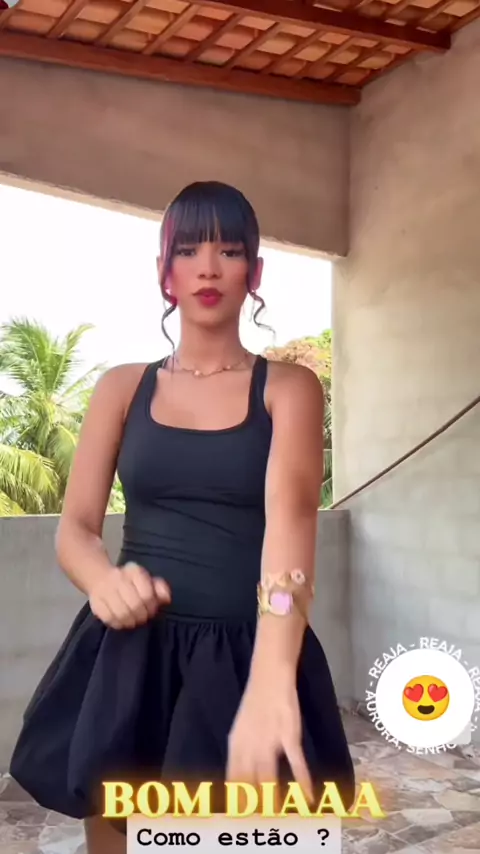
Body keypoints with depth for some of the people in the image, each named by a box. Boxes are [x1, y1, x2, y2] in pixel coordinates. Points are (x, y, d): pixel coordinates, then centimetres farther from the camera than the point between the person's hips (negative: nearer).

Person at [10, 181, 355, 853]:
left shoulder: (289, 386, -3)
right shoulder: (122, 387, 5)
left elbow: (291, 511, -20)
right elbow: (74, 528, 1)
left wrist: (271, 676, -37)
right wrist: (106, 581, -24)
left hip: (245, 658, -2)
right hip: (130, 657, 2)